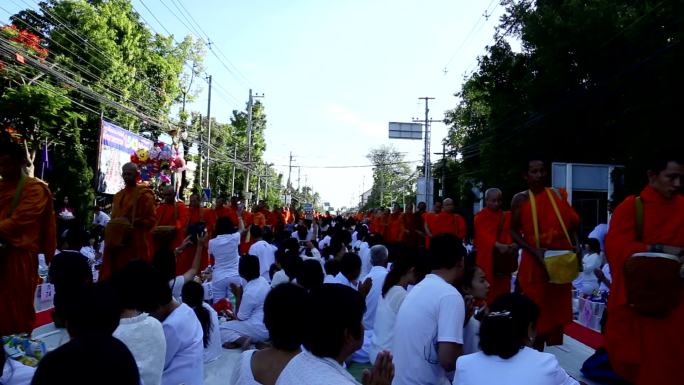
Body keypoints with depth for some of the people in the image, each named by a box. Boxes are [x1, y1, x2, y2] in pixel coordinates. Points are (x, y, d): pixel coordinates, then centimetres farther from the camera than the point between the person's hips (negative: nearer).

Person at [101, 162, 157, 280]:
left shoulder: (144, 195, -5)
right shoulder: (118, 195, 17)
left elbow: (152, 220, -7)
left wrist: (134, 222, -20)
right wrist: (112, 227, 8)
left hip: (136, 241, -7)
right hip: (117, 240, 7)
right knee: (115, 272, 6)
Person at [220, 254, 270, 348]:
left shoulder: (250, 292, -25)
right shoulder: (262, 280, 2)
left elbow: (240, 318, -11)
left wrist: (238, 295, -7)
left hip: (260, 330, -9)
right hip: (267, 326, 9)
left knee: (221, 329, -3)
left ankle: (241, 340, -23)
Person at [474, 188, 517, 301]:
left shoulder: (507, 216, 14)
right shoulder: (480, 217, 1)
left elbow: (511, 233, 4)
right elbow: (484, 235, -13)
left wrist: (514, 244, -19)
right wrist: (498, 245, -30)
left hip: (504, 259, 4)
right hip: (487, 259, -3)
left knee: (502, 289, 4)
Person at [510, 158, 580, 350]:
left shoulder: (558, 195, 7)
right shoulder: (520, 199, 1)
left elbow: (571, 225, 10)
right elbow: (514, 231, -2)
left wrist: (576, 246, -7)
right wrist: (535, 251, -15)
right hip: (534, 262, -2)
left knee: (556, 308, 10)